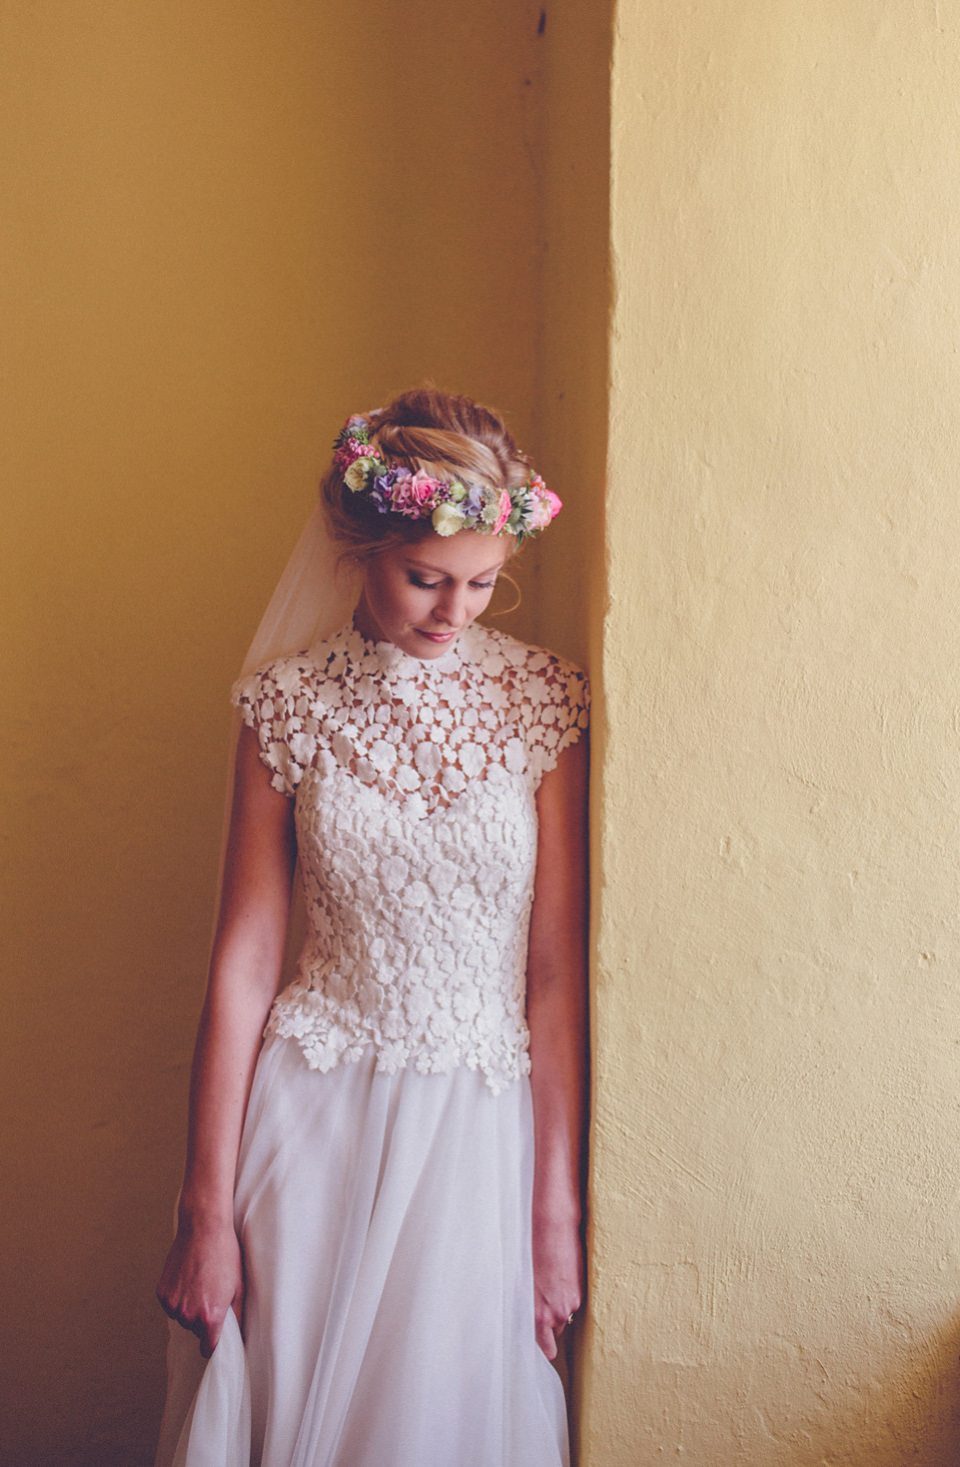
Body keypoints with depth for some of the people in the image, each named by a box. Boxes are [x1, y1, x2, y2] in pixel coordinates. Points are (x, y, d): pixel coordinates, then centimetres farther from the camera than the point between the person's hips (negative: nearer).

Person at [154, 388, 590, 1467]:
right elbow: (243, 958, -3)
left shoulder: (542, 704, -6)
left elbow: (556, 974, -5)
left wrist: (557, 1212, -4)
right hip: (307, 1109, 1)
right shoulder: (289, 705, -3)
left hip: (478, 1127, 0)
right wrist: (207, 1211, -3)